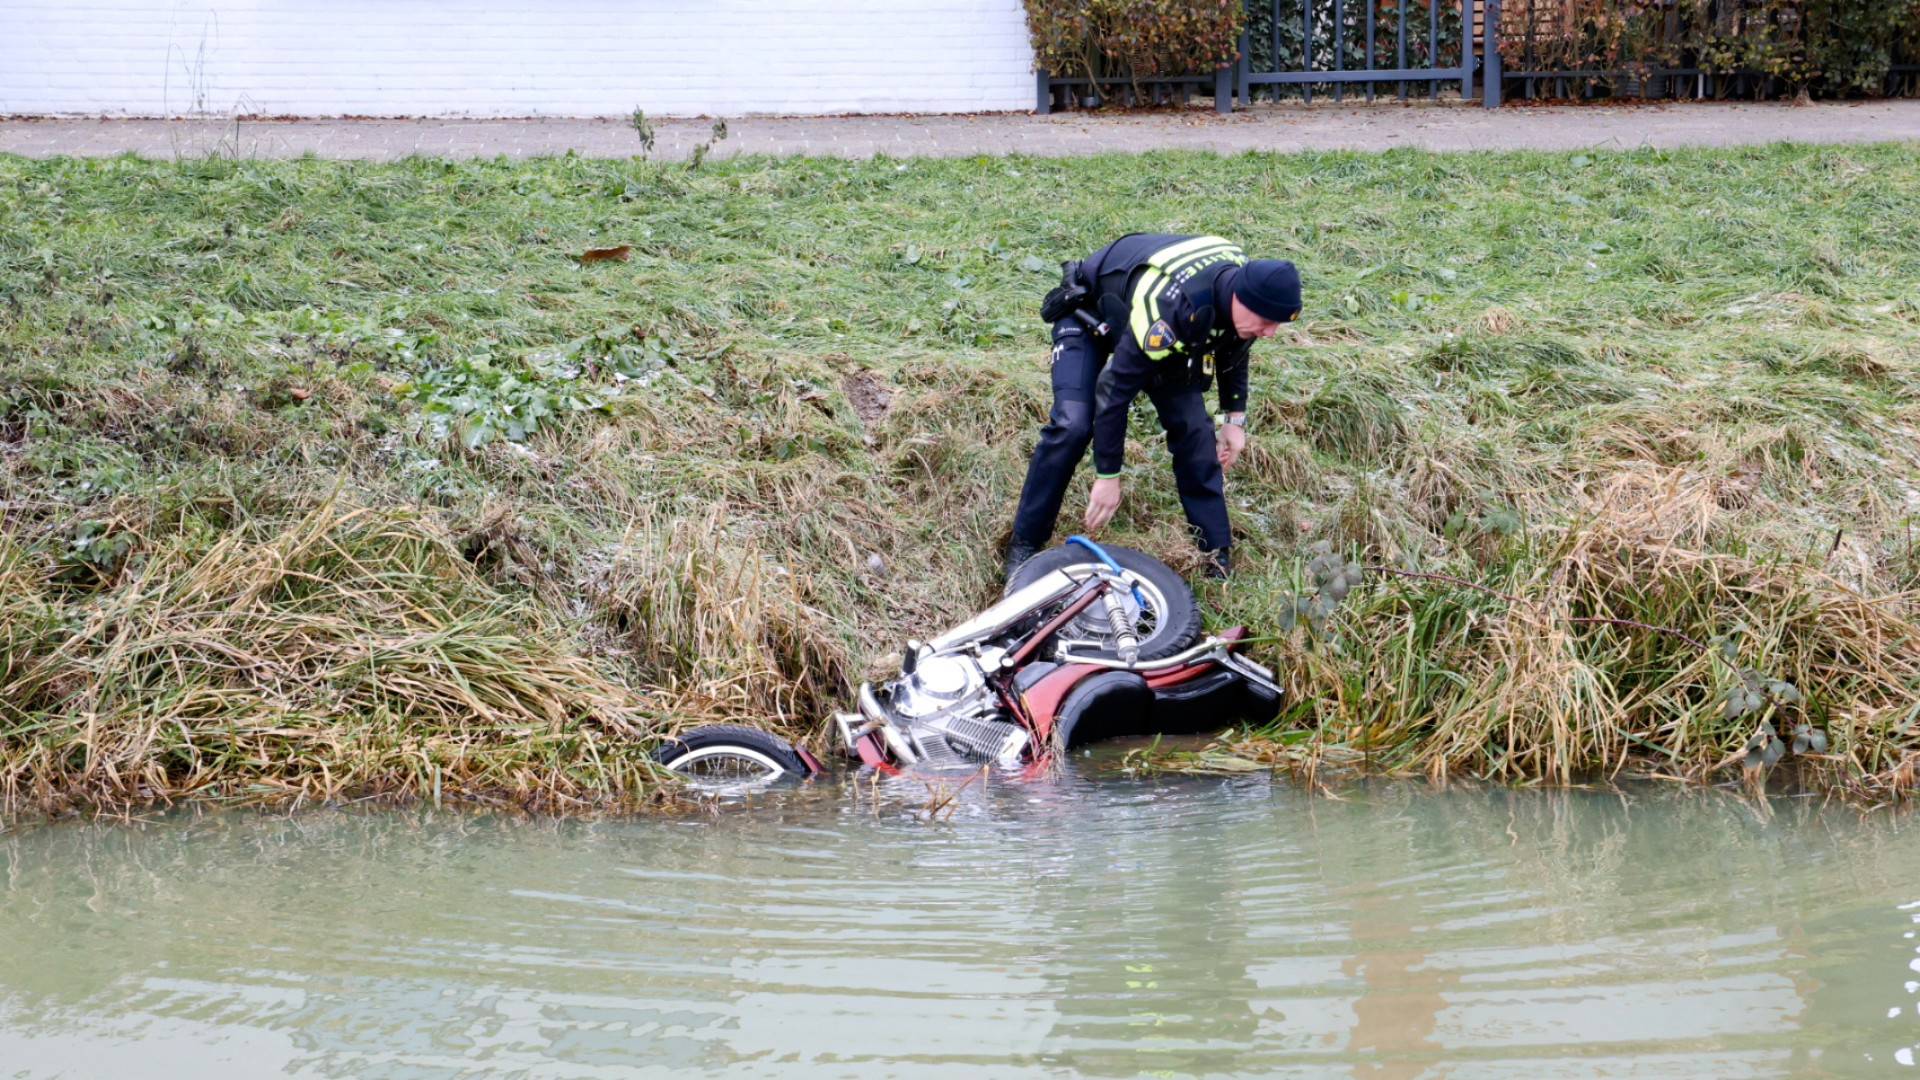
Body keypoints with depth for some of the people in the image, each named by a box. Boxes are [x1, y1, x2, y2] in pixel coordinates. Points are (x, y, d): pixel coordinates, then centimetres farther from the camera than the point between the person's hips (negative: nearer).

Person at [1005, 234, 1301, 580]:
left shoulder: (1244, 282, -22)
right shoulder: (1170, 308, -45)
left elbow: (1234, 345, 3)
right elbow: (1116, 388, -38)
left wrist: (1236, 418, 4)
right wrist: (1108, 477, -31)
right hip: (1089, 315, -6)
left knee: (1193, 427, -6)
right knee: (1072, 426, -23)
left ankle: (1218, 554, 3)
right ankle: (1024, 544, -9)